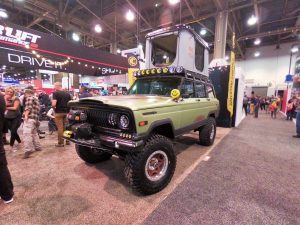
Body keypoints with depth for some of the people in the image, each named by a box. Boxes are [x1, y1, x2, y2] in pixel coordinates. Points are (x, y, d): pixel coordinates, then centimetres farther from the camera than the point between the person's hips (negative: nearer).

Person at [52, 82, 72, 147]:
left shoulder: (56, 93, -10)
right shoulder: (67, 93, 7)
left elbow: (53, 104, -20)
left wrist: (54, 107, 0)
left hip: (59, 112, -5)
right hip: (66, 112, 6)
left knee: (60, 128, 1)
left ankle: (60, 143, 8)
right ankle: (67, 140, 22)